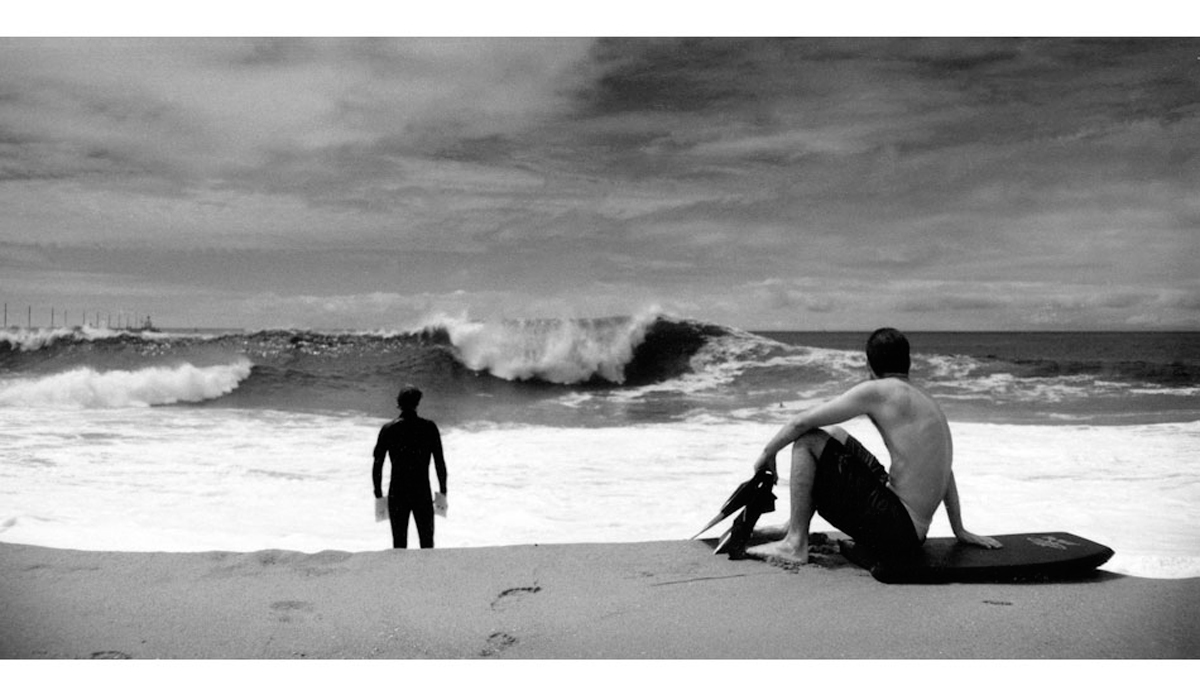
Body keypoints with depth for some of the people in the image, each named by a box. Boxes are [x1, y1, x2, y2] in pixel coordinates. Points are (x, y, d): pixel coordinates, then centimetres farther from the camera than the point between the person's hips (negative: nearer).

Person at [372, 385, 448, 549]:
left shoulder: (388, 429, -4)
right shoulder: (429, 427, -4)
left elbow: (377, 465, -3)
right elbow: (440, 463, -2)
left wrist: (378, 494, 6)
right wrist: (443, 492, 6)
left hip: (397, 494, 1)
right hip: (423, 493, 0)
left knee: (399, 544, 9)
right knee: (427, 543, 11)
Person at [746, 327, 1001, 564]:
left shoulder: (879, 391, -10)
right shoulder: (925, 399, 14)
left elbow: (803, 421, -10)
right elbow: (944, 470, 21)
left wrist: (768, 452, 6)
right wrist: (960, 531, 28)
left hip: (893, 530, -9)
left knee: (808, 441, -6)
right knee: (835, 436, 22)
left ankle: (796, 544, -2)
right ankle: (795, 524, 30)